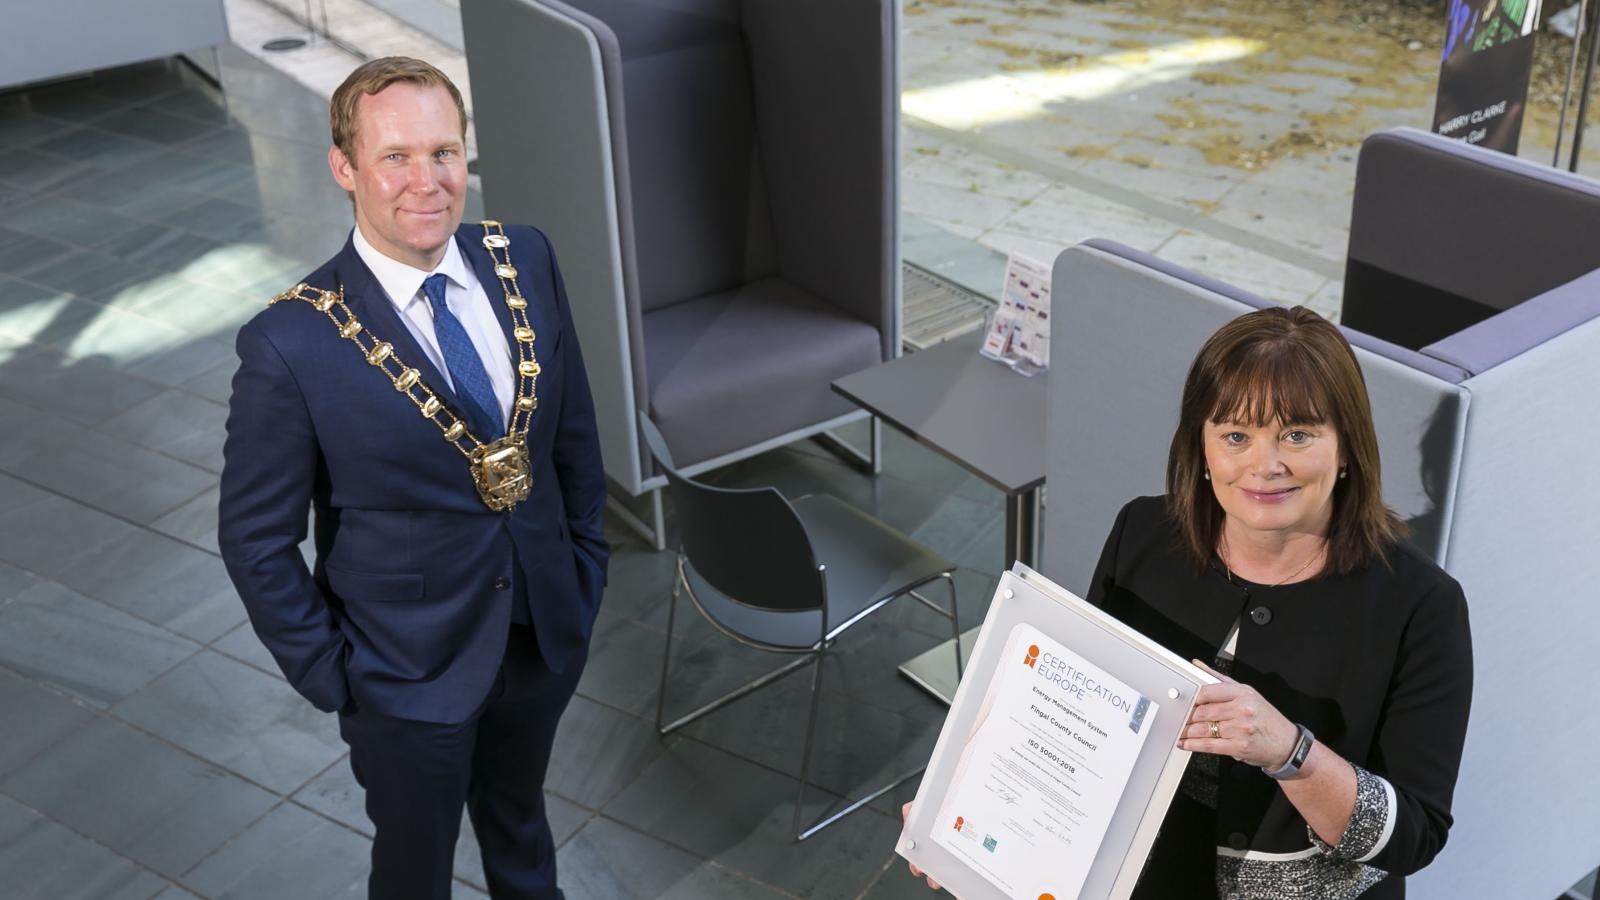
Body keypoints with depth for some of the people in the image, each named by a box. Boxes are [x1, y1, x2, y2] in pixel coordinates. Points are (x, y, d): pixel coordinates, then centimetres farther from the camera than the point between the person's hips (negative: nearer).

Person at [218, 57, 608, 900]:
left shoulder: (525, 260, -10)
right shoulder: (291, 342, -24)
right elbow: (255, 540, -14)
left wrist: (586, 560, 5)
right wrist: (331, 676, -10)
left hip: (546, 632, 4)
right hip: (409, 672, -4)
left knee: (519, 823, 30)